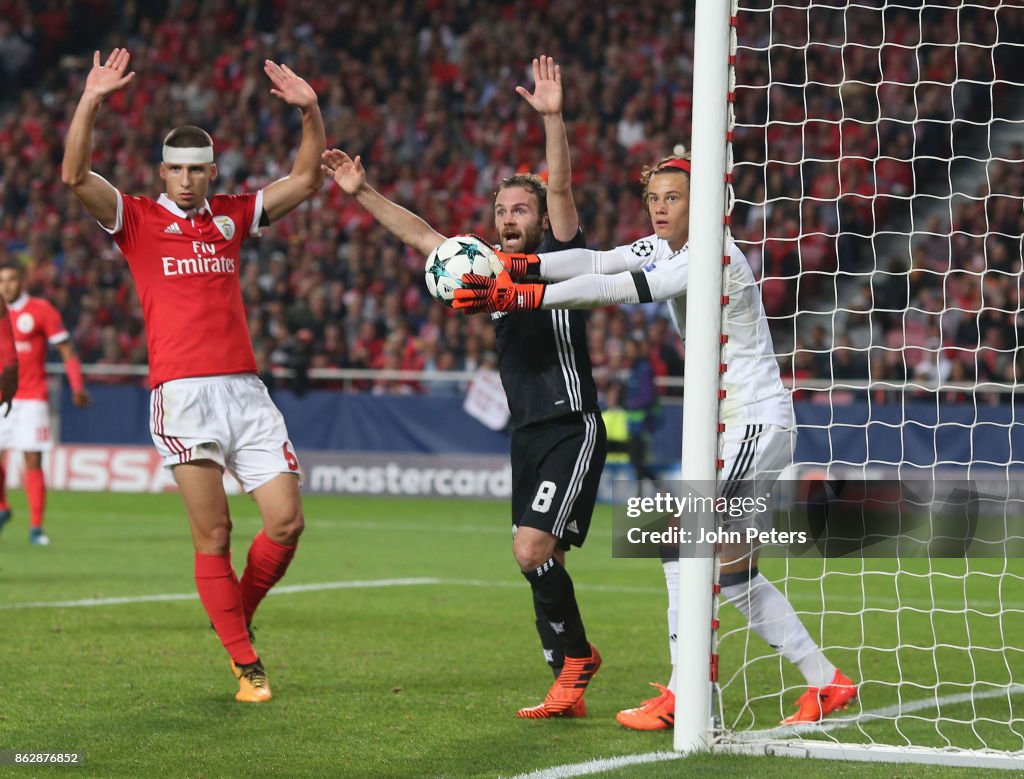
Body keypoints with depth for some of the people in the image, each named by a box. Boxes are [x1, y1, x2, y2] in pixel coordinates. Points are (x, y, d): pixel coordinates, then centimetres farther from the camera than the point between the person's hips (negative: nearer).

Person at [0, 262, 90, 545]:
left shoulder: (41, 310, -1)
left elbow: (66, 350, 0)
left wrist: (77, 387, -9)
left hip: (32, 398, -3)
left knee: (33, 460, -7)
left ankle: (36, 527, -2)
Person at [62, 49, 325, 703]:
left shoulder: (232, 216, 15)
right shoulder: (137, 219, 6)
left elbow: (306, 181, 17)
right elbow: (75, 176, -8)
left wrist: (311, 112, 4)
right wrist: (91, 102, -18)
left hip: (245, 390, 4)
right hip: (183, 395, -4)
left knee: (287, 522, -2)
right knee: (214, 535, -6)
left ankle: (239, 616, 23)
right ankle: (246, 665, 1)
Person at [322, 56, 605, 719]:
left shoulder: (559, 257, -4)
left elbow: (562, 188, -18)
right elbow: (422, 235, 20)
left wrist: (553, 118, -31)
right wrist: (362, 192, 15)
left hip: (572, 429, -8)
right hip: (528, 434, 8)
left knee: (534, 551, -17)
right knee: (539, 563, 6)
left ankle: (576, 656, 1)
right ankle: (570, 686, 13)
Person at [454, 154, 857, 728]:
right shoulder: (661, 249, 8)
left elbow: (617, 290, -30)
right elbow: (597, 261, -6)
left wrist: (519, 297, -35)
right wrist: (511, 265, -21)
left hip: (758, 423, -10)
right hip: (730, 425, 10)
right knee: (734, 572, 10)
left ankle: (682, 697, -12)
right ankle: (827, 681, 17)